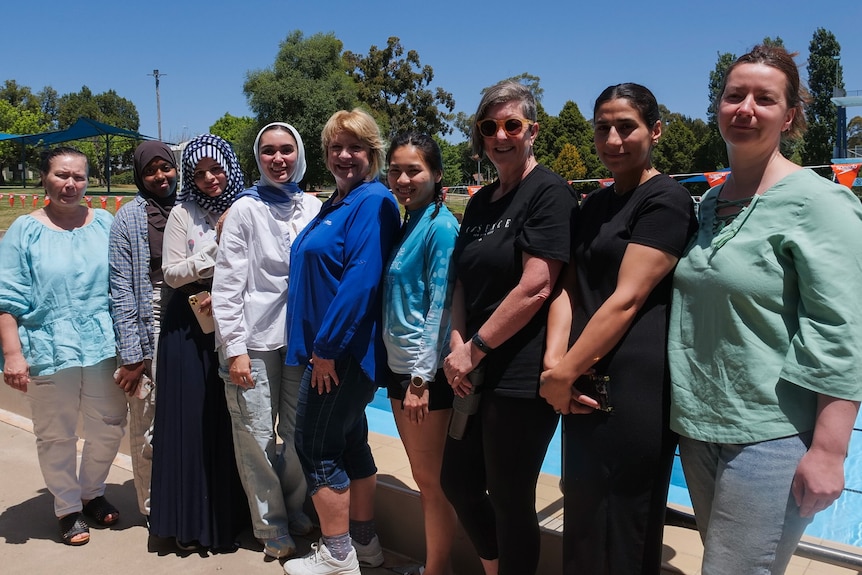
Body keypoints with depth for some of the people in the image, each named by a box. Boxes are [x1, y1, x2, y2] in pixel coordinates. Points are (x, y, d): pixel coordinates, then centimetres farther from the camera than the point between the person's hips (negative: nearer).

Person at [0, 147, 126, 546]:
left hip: (104, 347, 3)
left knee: (109, 426, 12)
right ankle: (68, 508, 28)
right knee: (56, 436, 8)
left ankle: (92, 492, 36)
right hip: (49, 352, -2)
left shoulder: (105, 224, 6)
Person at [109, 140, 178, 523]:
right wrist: (130, 353, -10)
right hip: (149, 328, -3)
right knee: (148, 426, 3)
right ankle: (153, 509, 22)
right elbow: (121, 289, -6)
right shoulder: (129, 217, -2)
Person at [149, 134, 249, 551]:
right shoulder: (183, 214, -2)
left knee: (229, 421, 7)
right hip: (189, 328, -1)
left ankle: (227, 517, 23)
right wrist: (216, 247, -14)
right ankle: (189, 520, 18)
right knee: (190, 420, 3)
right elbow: (171, 273, -5)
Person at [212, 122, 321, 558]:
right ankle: (271, 526, 23)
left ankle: (295, 508, 33)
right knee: (257, 436, 4)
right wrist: (234, 348, -10)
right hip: (256, 338, -3)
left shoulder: (314, 208, 6)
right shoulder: (245, 209, -2)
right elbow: (227, 283, -5)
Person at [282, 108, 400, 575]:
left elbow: (362, 278, -24)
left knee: (316, 446, 0)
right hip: (328, 347, 10)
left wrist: (327, 347, -22)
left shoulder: (373, 202, -15)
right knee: (348, 441, 16)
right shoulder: (336, 203, 15)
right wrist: (319, 345, 13)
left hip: (344, 349, -10)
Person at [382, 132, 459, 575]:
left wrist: (421, 378, -18)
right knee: (422, 476, 18)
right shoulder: (406, 223, 12)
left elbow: (440, 305, -17)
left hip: (426, 371, -9)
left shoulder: (441, 226, -13)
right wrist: (401, 372, 14)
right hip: (400, 365, 9)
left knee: (432, 480, 5)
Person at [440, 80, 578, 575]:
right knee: (459, 483, 19)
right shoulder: (481, 203, 13)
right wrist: (457, 344, -3)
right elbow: (464, 283, 13)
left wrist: (474, 349, -14)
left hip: (520, 377, -8)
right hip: (476, 374, 8)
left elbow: (535, 288, -19)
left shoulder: (549, 192, -11)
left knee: (510, 500, 6)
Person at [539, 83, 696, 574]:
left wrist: (564, 374, -16)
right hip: (585, 386, 8)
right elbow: (570, 288, 8)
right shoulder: (594, 205, 15)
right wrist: (555, 362, -8)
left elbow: (627, 299, -17)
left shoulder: (666, 199, -9)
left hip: (634, 387, -8)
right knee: (581, 519, 19)